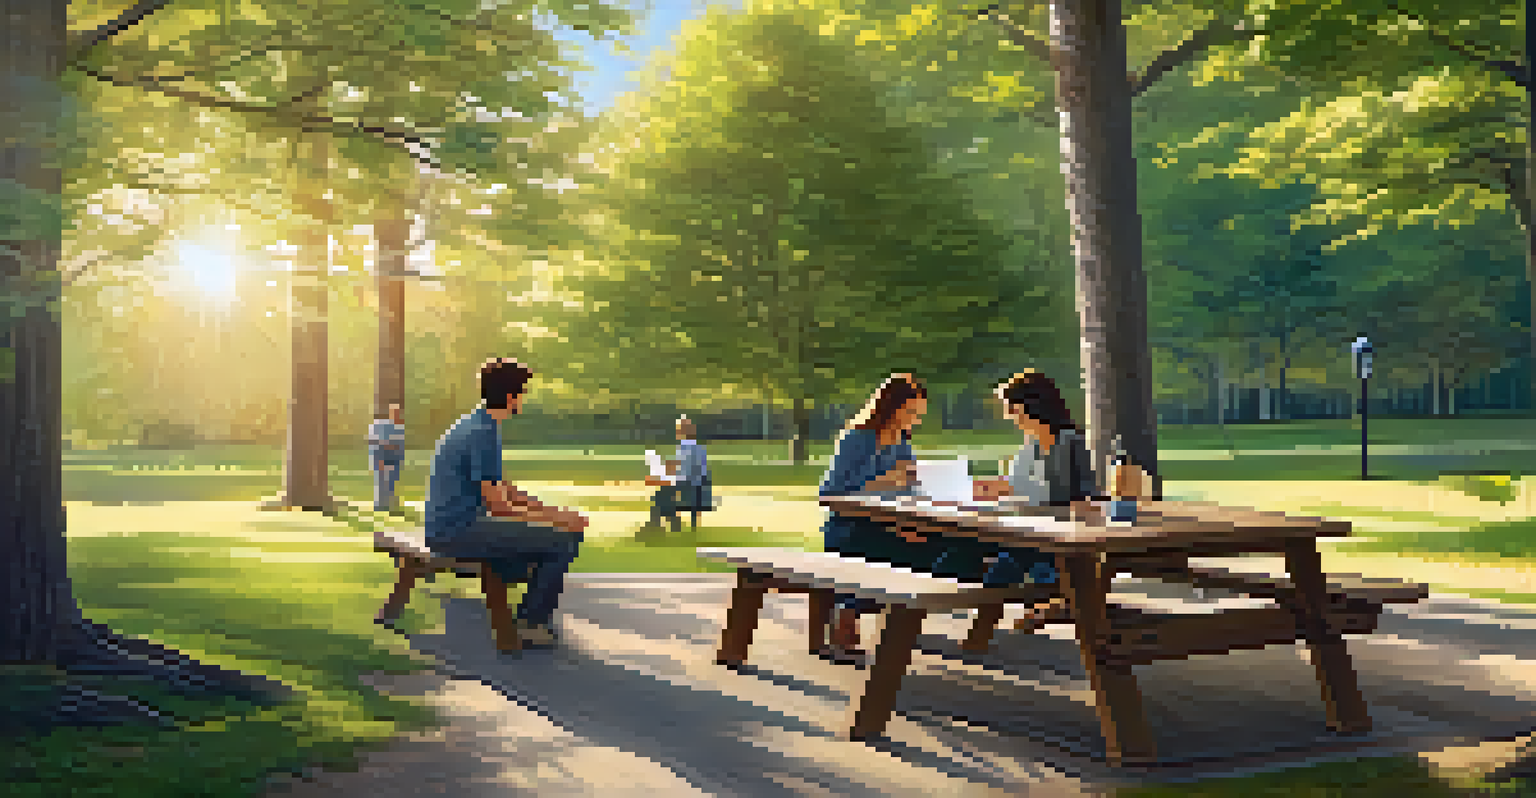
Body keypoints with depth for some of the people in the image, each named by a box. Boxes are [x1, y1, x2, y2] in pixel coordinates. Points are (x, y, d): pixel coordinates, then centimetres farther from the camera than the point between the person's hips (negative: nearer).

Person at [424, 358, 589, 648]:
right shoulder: (483, 433, -18)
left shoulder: (473, 424, 14)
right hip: (458, 532, -11)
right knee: (563, 542, -15)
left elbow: (504, 489, 20)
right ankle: (529, 623, -2)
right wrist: (557, 518, -12)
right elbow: (497, 504, -20)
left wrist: (553, 511, 11)